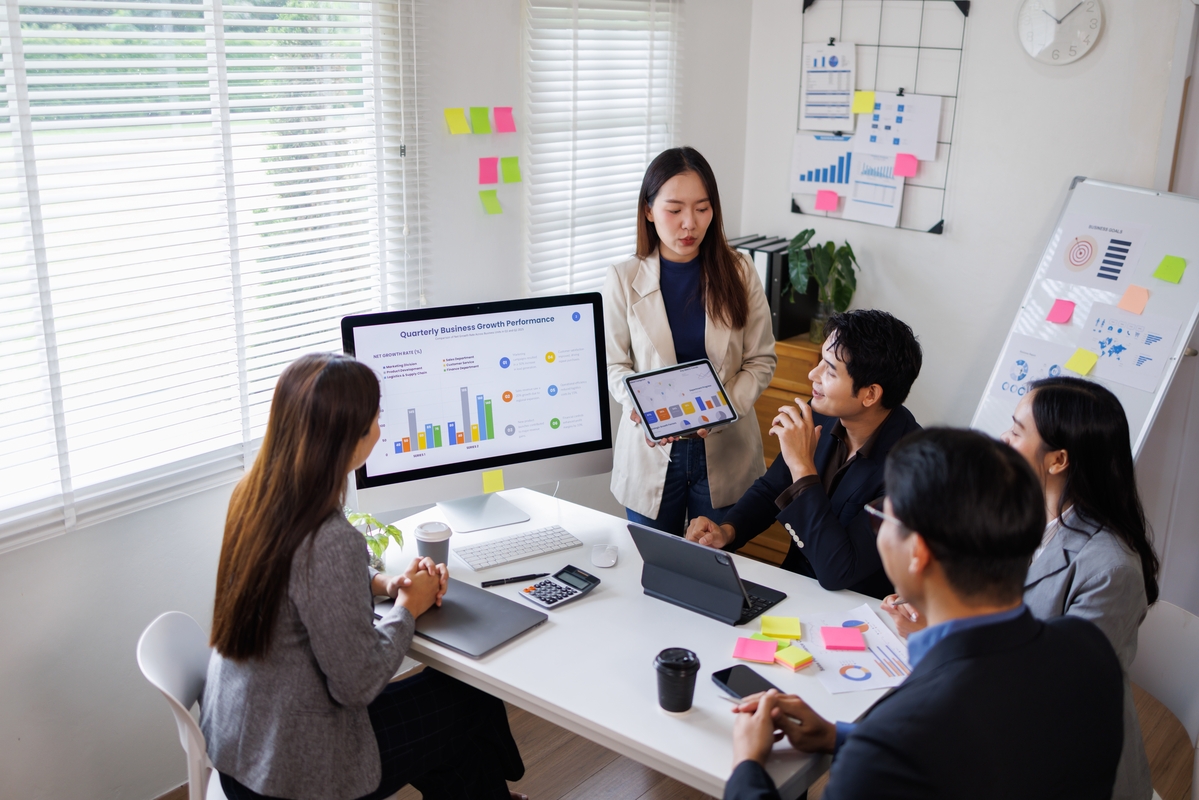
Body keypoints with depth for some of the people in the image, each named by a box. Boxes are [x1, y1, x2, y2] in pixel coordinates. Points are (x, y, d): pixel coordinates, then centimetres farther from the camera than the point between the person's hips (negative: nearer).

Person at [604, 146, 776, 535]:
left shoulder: (738, 272, -4)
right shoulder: (624, 279, -5)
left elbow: (761, 361, -1)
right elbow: (615, 364, 0)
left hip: (724, 451, 0)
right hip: (651, 450, 0)